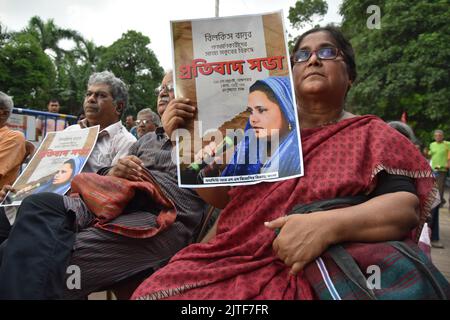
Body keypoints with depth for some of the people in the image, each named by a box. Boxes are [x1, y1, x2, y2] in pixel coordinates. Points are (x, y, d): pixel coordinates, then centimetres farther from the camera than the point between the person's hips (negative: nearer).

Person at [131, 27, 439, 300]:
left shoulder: (371, 136, 2)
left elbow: (405, 206, -12)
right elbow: (220, 194, 11)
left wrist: (328, 224, -30)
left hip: (308, 275, -3)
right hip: (231, 260, 4)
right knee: (157, 289, -17)